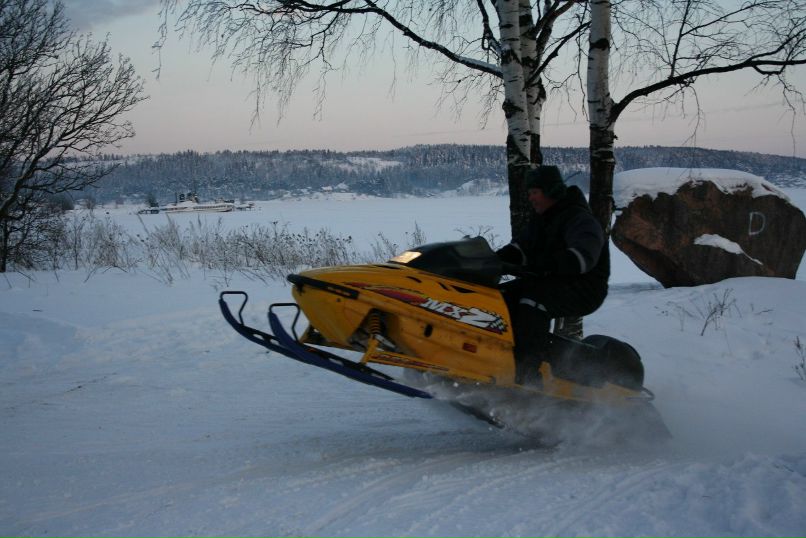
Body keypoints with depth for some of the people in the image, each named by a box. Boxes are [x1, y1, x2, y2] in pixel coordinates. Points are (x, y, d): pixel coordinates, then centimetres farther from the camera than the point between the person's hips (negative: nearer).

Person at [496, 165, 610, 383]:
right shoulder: (541, 218, 15)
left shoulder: (579, 219, -13)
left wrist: (543, 265, -41)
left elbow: (583, 256, -30)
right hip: (545, 283, 9)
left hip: (583, 290, -9)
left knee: (534, 298, -35)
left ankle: (527, 368, -40)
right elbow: (521, 246, 12)